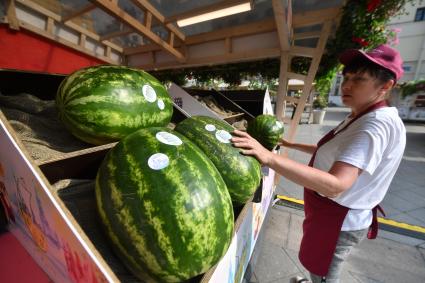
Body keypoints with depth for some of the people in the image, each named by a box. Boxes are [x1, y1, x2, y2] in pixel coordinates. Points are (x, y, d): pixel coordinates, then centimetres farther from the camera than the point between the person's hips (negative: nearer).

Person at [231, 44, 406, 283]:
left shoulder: (377, 124, -29)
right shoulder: (362, 118, 4)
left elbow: (335, 185, -40)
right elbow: (336, 154, 16)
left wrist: (270, 157, -48)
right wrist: (293, 145, 12)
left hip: (338, 221, -9)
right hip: (334, 214, 9)